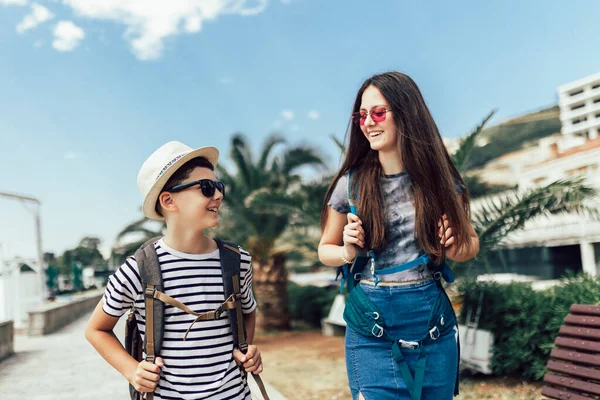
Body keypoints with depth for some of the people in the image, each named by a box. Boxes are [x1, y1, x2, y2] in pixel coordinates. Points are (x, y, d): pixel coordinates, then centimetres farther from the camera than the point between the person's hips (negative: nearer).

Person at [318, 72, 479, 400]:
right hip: (372, 327, -1)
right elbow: (326, 249, 8)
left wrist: (456, 247, -10)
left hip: (433, 325, 2)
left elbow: (470, 241, 12)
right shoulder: (351, 184, -4)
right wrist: (348, 252, -13)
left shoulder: (439, 178, -2)